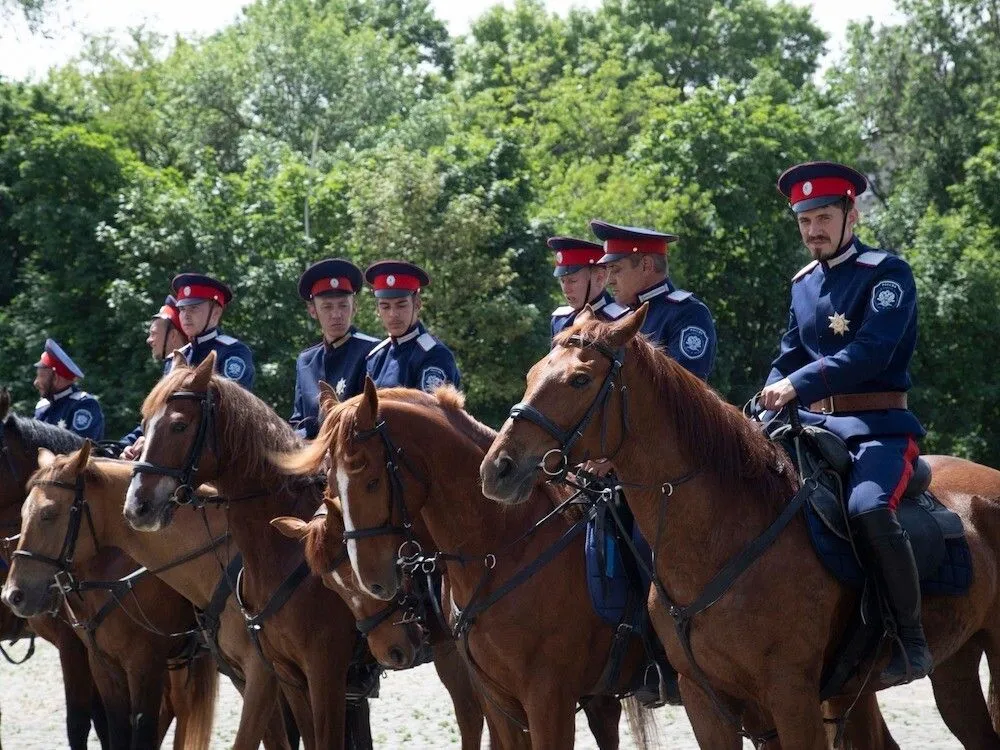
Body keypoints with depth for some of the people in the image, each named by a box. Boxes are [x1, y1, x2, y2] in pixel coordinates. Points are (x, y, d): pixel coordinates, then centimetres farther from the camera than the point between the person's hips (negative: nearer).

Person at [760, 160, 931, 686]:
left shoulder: (888, 273, -6)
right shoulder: (803, 285, 16)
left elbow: (871, 353, -20)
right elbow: (789, 360, 20)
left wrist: (800, 385, -29)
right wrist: (767, 402, -2)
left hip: (878, 426, -8)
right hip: (814, 424, 8)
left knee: (868, 508, -35)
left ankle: (910, 641, -24)